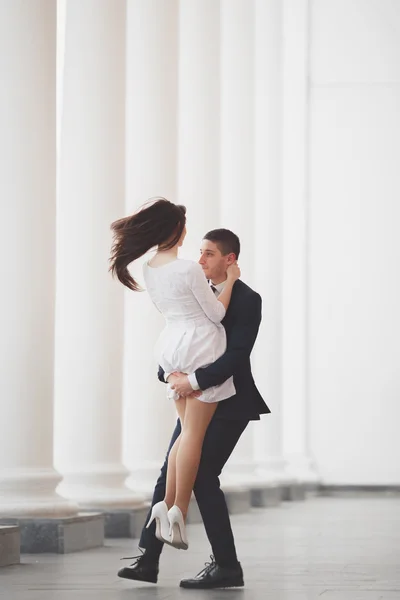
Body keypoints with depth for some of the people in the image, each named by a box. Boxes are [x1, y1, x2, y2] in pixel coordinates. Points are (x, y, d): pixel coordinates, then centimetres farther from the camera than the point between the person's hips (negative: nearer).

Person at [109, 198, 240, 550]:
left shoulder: (149, 270, 4)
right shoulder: (190, 270, -17)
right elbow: (216, 313, -8)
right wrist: (230, 281, 4)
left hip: (173, 346, 7)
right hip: (202, 345, -7)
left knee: (189, 430, 15)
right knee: (194, 432, -5)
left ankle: (167, 505, 6)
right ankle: (179, 511, -8)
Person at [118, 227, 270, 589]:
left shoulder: (247, 300, -11)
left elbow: (236, 355, -21)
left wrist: (194, 381, -27)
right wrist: (171, 374, -13)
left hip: (228, 403, -7)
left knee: (202, 476, -10)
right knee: (170, 474, 4)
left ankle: (226, 566, -1)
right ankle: (148, 560, 7)